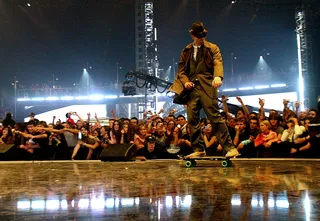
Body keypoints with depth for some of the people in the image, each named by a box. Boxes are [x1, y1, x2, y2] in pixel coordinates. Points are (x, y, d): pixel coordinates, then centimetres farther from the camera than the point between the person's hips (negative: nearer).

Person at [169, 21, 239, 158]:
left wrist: (218, 76, -28)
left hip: (207, 86, -4)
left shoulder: (212, 48, 9)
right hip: (191, 88, 4)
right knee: (192, 120, 2)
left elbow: (218, 63, -7)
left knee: (215, 117, -10)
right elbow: (181, 69, 17)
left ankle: (229, 147, -5)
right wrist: (185, 81, -4)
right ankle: (197, 149, 12)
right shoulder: (186, 51, 19)